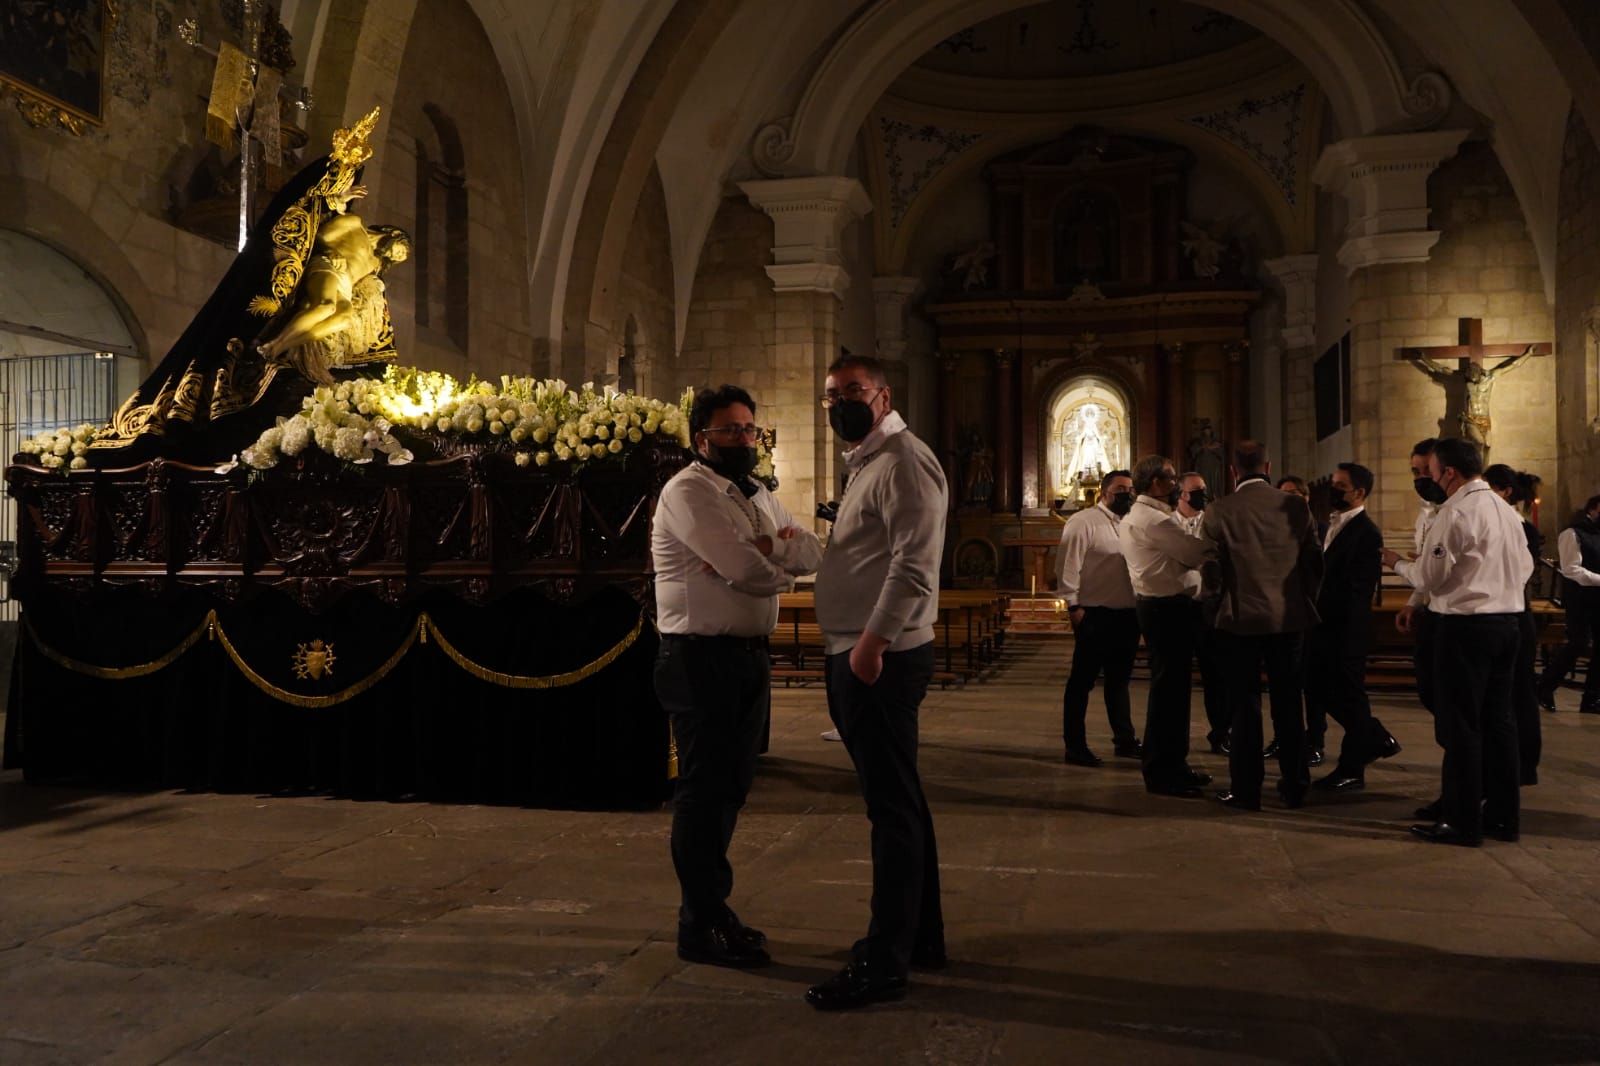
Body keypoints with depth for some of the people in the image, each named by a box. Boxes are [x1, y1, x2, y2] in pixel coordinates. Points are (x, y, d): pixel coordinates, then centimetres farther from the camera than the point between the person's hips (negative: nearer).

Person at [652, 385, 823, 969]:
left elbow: (813, 551, 7)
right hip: (701, 658, -8)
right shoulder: (688, 492, -11)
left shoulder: (759, 497, 17)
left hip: (750, 655, 8)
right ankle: (701, 929, 12)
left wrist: (772, 548, -12)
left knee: (729, 787, 15)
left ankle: (711, 908, 29)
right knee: (705, 789, 0)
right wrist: (780, 565, 0)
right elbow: (748, 571, -21)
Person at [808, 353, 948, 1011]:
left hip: (881, 657, -11)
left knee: (892, 807, -4)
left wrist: (873, 641, -26)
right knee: (897, 802, 17)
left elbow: (914, 563, -22)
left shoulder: (902, 462, -11)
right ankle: (919, 936, 30)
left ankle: (885, 962, 4)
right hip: (860, 657, 11)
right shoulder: (868, 464, 21)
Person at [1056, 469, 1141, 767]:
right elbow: (1068, 565, -14)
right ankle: (1075, 745, 8)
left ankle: (1125, 740, 28)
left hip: (1127, 615, 7)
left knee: (1119, 680, 17)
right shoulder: (1083, 522, -9)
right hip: (1095, 615, -7)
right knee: (1082, 681, 1)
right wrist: (1073, 605, -17)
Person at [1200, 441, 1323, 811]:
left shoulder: (1219, 512, -9)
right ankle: (1294, 786, 22)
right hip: (1290, 618, 3)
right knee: (1288, 703, 13)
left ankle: (1246, 790, 9)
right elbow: (1315, 561, 4)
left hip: (1241, 618, -3)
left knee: (1245, 705, 5)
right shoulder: (1295, 506, -2)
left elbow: (1211, 569, -4)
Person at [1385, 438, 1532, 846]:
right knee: (1497, 719, 13)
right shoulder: (1506, 510, 11)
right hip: (1507, 619, 8)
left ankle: (1462, 821, 3)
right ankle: (1503, 815, 21)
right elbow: (1525, 567, 17)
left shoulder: (1455, 512, -15)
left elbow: (1430, 578, -12)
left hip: (1464, 624, -8)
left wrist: (1396, 562, 5)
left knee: (1460, 724, -2)